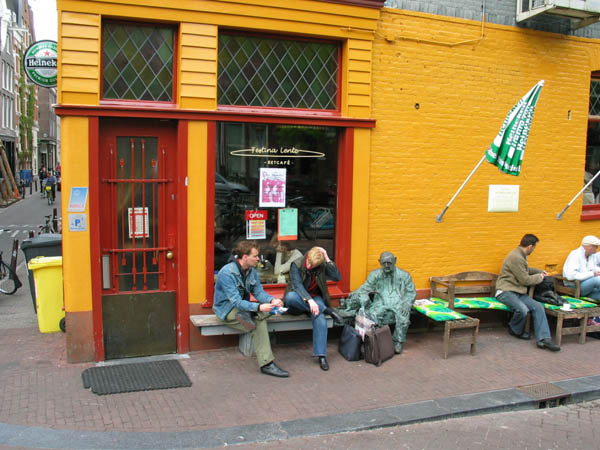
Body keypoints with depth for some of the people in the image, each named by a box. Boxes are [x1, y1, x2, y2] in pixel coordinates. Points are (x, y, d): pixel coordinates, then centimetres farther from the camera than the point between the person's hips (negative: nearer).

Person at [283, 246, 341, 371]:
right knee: (290, 296, -38)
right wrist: (309, 300, -40)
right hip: (299, 300, -1)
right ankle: (327, 310, -31)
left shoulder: (322, 266, -4)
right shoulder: (296, 265, -12)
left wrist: (327, 259, -21)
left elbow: (337, 277, -15)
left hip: (315, 298, 1)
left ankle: (321, 355, -28)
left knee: (319, 316, -34)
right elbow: (297, 285, -24)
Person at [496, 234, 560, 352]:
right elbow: (525, 280, -14)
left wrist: (540, 271, 26)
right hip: (505, 291, -10)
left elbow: (526, 269, 38)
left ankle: (544, 338, -14)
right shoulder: (516, 257, -18)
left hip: (517, 291, 10)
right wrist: (539, 277, 2)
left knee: (538, 307, -11)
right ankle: (516, 331, 0)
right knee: (522, 309, -32)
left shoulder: (520, 255, 15)